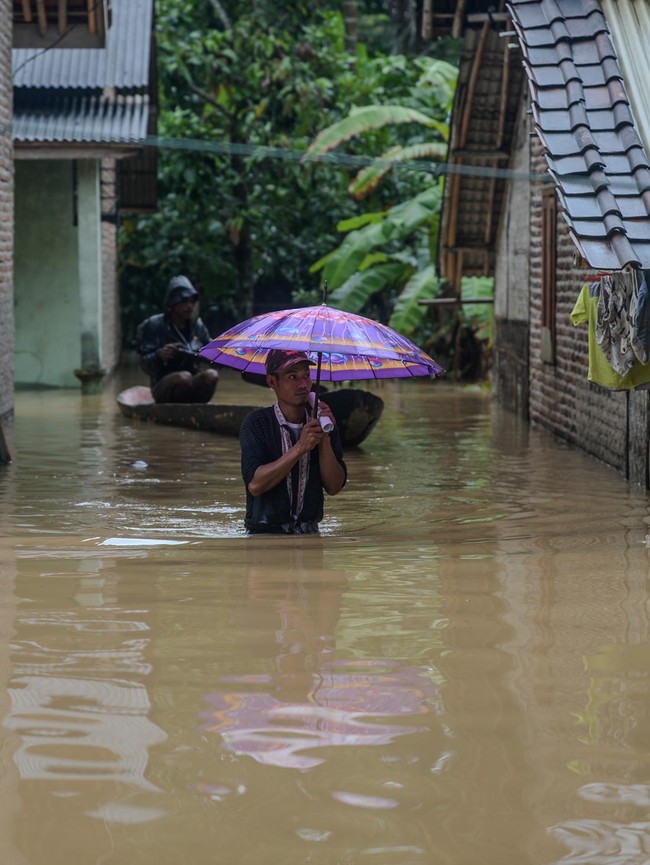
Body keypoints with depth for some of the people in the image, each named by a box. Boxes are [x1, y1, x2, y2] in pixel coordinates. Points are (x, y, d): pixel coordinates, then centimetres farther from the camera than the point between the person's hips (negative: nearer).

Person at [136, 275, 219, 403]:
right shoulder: (154, 325, -7)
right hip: (164, 387, -4)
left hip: (193, 386, 4)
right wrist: (159, 355, -31)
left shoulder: (197, 325, 5)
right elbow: (144, 364, -10)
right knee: (184, 377, -36)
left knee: (211, 375, -28)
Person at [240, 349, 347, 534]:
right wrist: (300, 448, -17)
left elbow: (334, 487, 2)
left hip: (309, 533, 3)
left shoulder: (321, 420, 8)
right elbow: (255, 485, -15)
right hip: (266, 533, -3)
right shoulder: (256, 423, -3)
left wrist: (324, 438, -9)